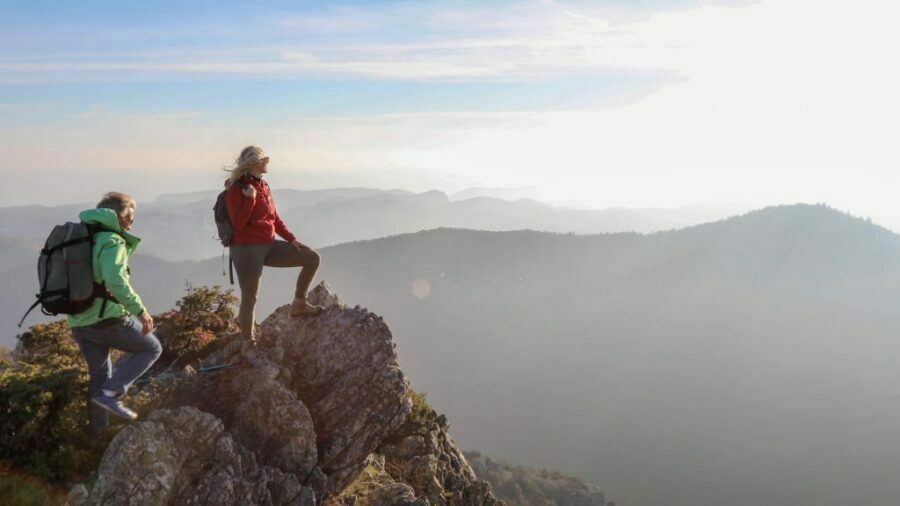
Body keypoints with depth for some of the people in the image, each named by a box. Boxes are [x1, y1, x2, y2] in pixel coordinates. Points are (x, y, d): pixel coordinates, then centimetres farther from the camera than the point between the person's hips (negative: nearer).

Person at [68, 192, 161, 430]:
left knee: (99, 375, 18)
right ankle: (111, 393, -5)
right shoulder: (111, 240, -11)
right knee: (151, 348, 8)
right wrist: (140, 310, -23)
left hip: (79, 323, 8)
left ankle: (99, 429, 24)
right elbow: (115, 280, -26)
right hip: (107, 318, -8)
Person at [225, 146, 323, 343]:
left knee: (312, 258, 1)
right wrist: (250, 199, -22)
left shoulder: (264, 186, 11)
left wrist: (291, 239, 8)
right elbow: (238, 224, -20)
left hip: (269, 245, 7)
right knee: (250, 298, -4)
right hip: (247, 249, -7)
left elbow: (274, 218, 16)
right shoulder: (236, 189, -11)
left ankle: (298, 304, 12)